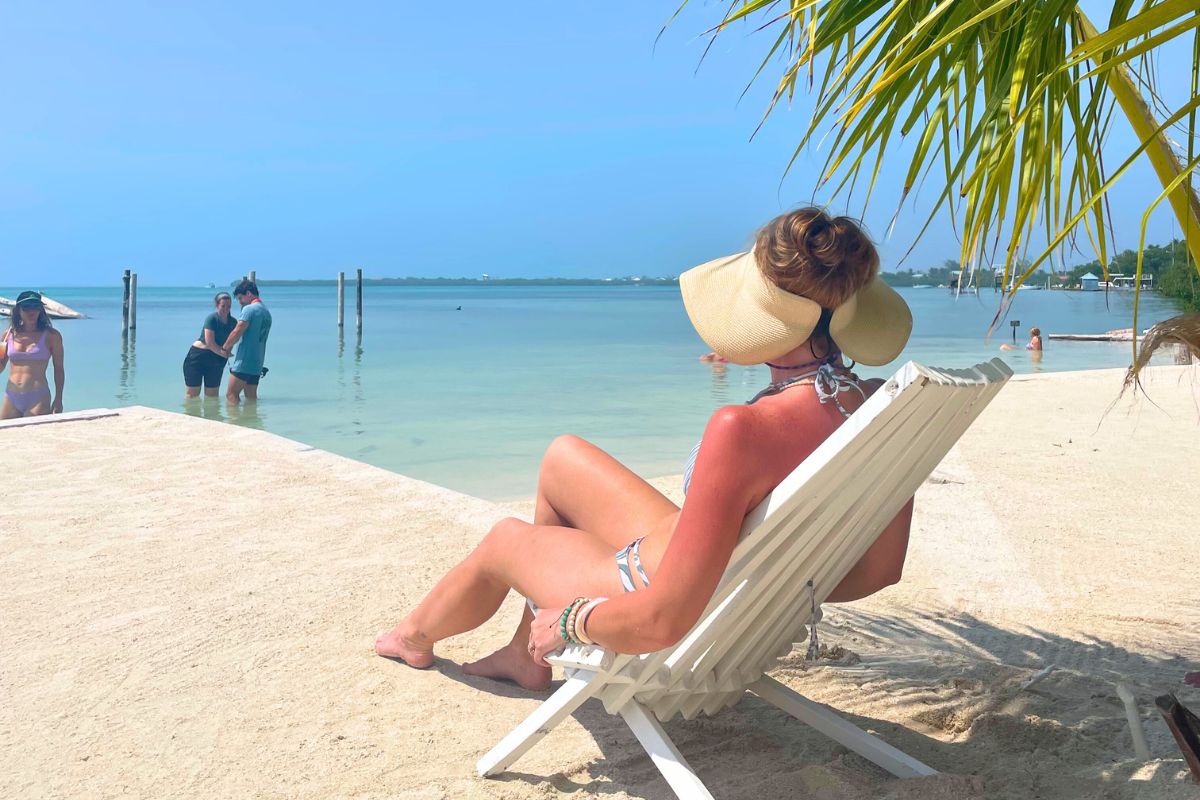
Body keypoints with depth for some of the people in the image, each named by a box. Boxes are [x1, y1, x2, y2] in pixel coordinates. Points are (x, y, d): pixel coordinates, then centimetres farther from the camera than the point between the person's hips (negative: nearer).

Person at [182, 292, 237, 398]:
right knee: (192, 394, -1)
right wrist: (224, 354, -13)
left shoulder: (233, 322, 1)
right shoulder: (211, 318, -14)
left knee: (212, 395, 8)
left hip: (217, 360, 5)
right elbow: (210, 343, -18)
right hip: (197, 356, -5)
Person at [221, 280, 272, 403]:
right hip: (257, 365, 9)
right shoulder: (267, 312, 16)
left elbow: (236, 333, -14)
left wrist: (225, 347, 2)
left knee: (231, 395, -5)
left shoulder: (249, 309, -11)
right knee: (251, 397, 10)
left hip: (244, 363, -9)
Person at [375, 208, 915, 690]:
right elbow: (882, 570, -1)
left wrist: (567, 621, -14)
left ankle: (416, 635, 56)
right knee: (562, 457, 20)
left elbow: (662, 621, -33)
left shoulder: (744, 429, -39)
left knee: (503, 538, 21)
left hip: (680, 635, -7)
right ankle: (525, 656, 38)